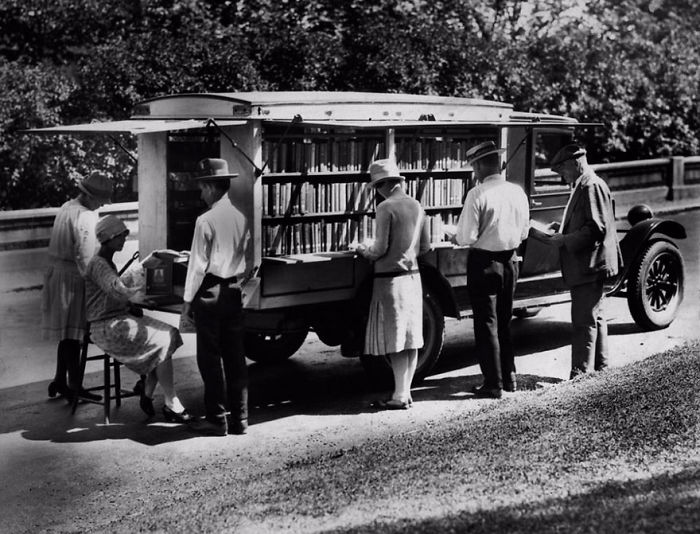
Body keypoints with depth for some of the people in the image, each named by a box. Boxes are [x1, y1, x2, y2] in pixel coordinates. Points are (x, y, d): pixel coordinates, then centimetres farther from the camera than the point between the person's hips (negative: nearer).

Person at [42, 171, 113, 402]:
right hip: (72, 278, -9)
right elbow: (85, 258, -23)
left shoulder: (67, 207, 12)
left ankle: (60, 381, 23)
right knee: (72, 333, -3)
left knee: (67, 332, 16)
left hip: (57, 274, 9)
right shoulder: (84, 216, -18)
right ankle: (74, 386, 4)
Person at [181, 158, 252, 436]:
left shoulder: (206, 220, -12)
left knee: (210, 358, 2)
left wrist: (187, 301, -6)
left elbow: (198, 264, -11)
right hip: (234, 292, 6)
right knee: (235, 356, 9)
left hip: (210, 292, -6)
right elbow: (244, 256, 10)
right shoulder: (241, 218, 6)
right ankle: (239, 418, 14)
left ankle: (216, 420, 6)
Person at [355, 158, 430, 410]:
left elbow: (380, 249, -14)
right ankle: (406, 392, 15)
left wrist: (362, 250, 4)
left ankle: (399, 396, 0)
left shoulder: (386, 207, -13)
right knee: (411, 339, 9)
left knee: (395, 341, -3)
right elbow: (425, 246, 13)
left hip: (390, 279, -7)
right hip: (413, 276, 7)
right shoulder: (416, 206, 8)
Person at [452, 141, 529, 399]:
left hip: (484, 263, -6)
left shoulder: (478, 194, -18)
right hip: (510, 260, 6)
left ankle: (493, 384, 9)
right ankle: (509, 377, 29)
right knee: (504, 321, 20)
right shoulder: (518, 192, 1)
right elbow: (523, 232, 9)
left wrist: (456, 237, 2)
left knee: (486, 324, 4)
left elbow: (467, 237, -19)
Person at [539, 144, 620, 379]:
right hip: (586, 266, 11)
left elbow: (596, 228, -23)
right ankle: (599, 366, 29)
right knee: (594, 317, 18)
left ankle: (580, 373, -4)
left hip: (589, 268, -11)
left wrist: (565, 240, -20)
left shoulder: (592, 186, -17)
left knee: (584, 321, -8)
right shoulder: (584, 186, 16)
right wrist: (563, 228, 11)